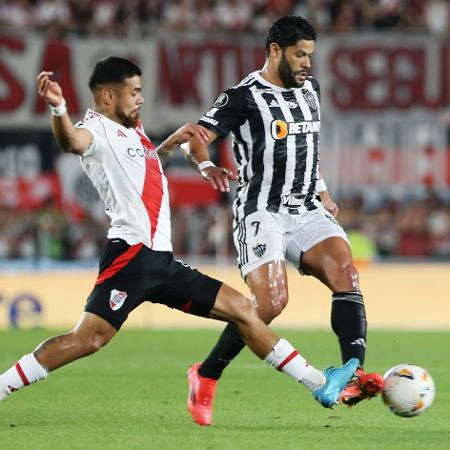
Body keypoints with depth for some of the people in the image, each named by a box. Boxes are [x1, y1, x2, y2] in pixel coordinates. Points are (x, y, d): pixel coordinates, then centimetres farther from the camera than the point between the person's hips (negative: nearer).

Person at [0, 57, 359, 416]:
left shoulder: (129, 131, 23)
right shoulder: (97, 129, -4)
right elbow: (72, 141, -29)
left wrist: (171, 143, 31)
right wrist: (58, 108, -50)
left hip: (161, 261, 9)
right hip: (132, 253, -9)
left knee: (243, 310, 10)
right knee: (88, 339, -23)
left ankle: (319, 385, 15)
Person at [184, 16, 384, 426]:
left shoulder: (310, 89, 15)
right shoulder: (244, 96, -6)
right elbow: (194, 138, -12)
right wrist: (207, 167, -33)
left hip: (306, 211, 6)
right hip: (262, 213, -6)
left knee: (345, 272, -19)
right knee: (271, 302, -19)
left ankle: (355, 376, -28)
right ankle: (205, 377, 1)